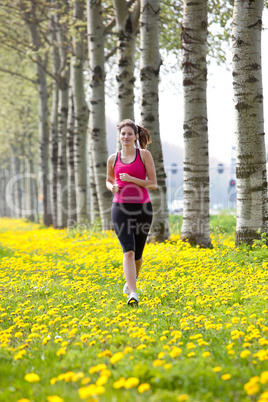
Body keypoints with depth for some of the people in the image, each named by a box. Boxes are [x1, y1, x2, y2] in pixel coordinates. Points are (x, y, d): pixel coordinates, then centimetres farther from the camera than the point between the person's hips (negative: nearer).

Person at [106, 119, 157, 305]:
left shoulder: (144, 155, 0)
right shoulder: (113, 159, 8)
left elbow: (154, 184, -2)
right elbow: (108, 181, 23)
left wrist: (132, 179, -16)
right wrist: (112, 187, -1)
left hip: (142, 208, 0)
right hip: (120, 208, 0)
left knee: (137, 254, 11)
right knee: (128, 251, -17)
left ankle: (132, 280, 41)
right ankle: (133, 293, -22)